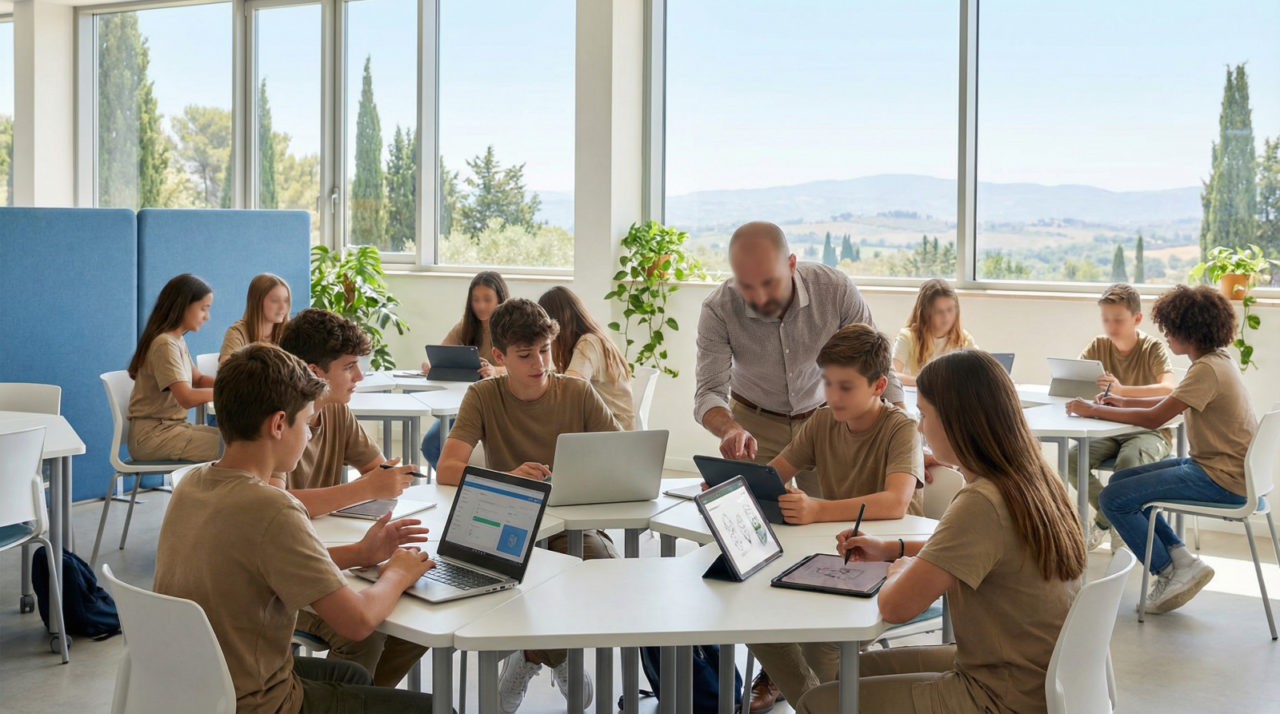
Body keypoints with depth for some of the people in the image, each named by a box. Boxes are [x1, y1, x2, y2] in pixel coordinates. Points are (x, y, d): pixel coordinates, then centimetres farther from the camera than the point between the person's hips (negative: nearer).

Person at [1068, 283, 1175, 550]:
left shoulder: (1154, 349, -10)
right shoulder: (1099, 346, 4)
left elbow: (1168, 389, -28)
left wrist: (1122, 390, -45)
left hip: (1149, 431, -5)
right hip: (1110, 430, 5)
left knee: (1128, 463, -36)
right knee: (1072, 458, -23)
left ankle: (1102, 523, -9)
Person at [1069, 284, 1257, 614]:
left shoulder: (1208, 370, -21)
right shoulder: (1218, 361, 10)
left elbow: (1154, 418, -23)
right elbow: (1174, 402, 21)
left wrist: (1094, 410, -15)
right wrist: (1124, 402, 9)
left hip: (1221, 479, -11)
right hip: (1210, 464, 11)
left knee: (1113, 499, -12)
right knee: (1120, 480, 17)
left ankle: (1170, 573, 1)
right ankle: (1181, 559, 9)